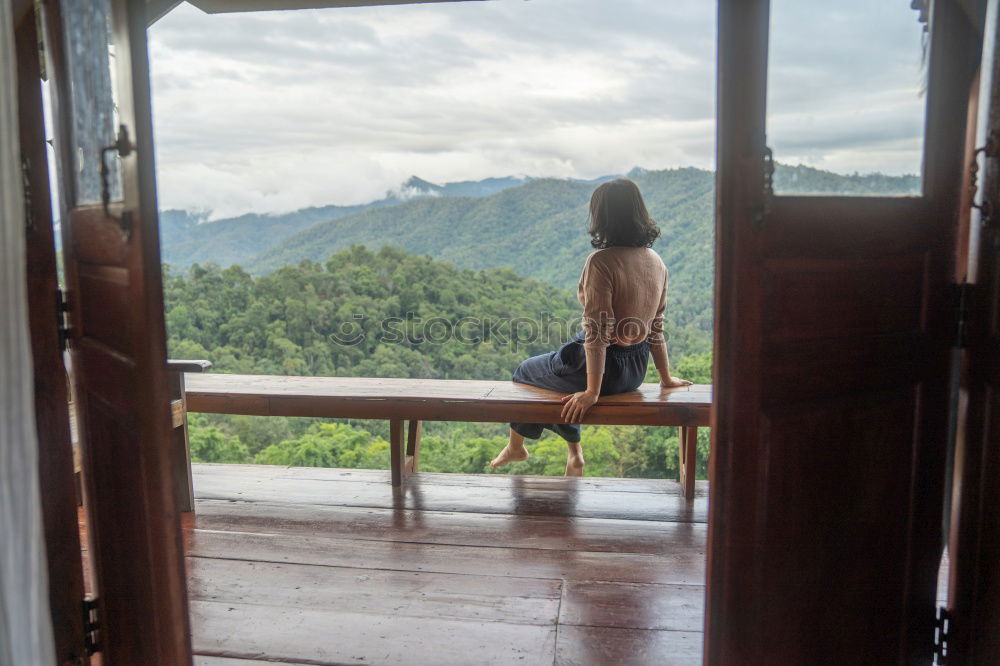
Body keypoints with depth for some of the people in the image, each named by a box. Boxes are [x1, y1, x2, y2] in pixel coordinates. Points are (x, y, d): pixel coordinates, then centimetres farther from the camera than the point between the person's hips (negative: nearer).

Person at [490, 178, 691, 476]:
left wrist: (592, 391, -20)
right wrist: (666, 378, 16)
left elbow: (598, 332, -25)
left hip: (602, 365, -7)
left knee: (525, 372, 21)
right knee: (554, 366, 33)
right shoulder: (656, 262, 0)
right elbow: (656, 328, 6)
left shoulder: (601, 262, -23)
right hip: (636, 370, 7)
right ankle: (573, 452, 35)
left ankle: (516, 446, 42)